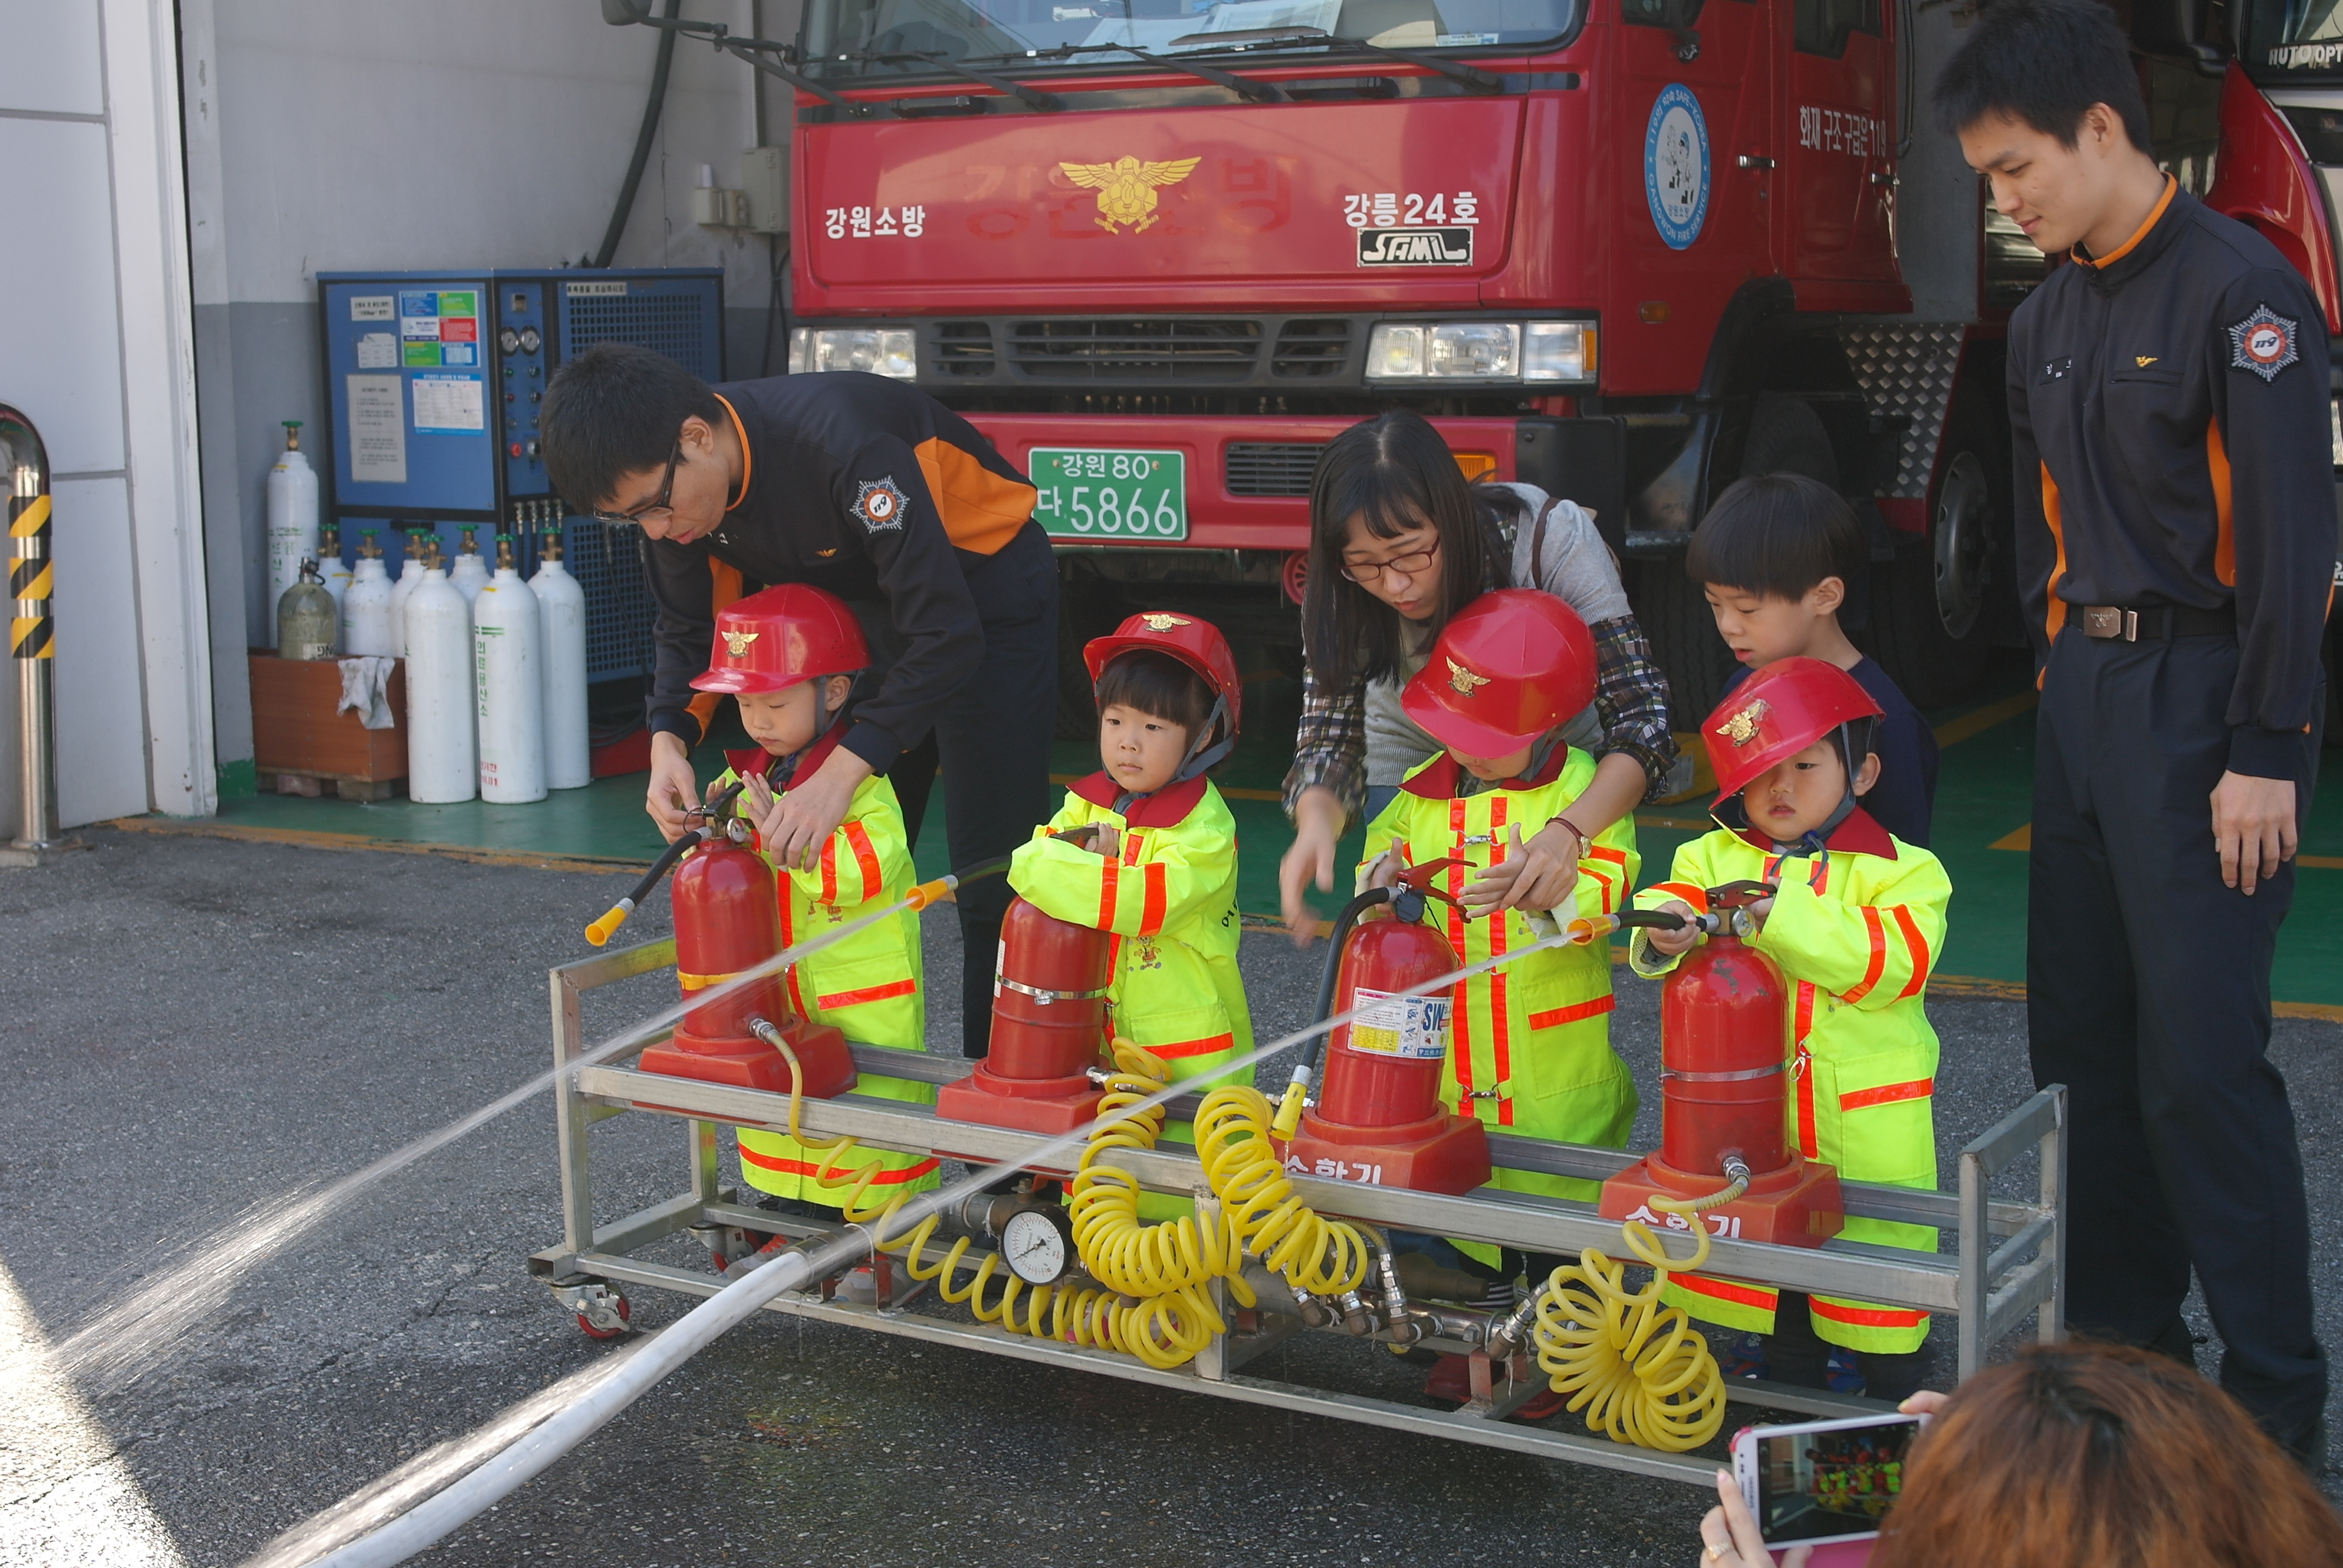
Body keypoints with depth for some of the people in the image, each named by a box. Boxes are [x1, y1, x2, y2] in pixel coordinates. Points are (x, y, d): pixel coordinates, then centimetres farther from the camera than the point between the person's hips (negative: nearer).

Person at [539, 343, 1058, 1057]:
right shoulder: (675, 488, -15)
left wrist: (842, 774, -43)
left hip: (982, 591, -7)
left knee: (991, 878, -9)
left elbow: (946, 635, -37)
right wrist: (669, 741, -21)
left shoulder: (842, 447, -37)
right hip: (868, 609, 7)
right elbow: (688, 630, -1)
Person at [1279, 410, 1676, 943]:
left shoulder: (1550, 536, -36)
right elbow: (1327, 737, -27)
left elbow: (1643, 720, -38)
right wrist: (1316, 822, -52)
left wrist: (1570, 834, -56)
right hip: (1411, 753, 1)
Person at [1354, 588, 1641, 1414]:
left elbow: (1604, 891, -19)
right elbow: (1385, 846, 18)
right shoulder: (1424, 793, 5)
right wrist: (1381, 874, -6)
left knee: (1554, 1200, 4)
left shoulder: (1584, 791, -9)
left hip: (1555, 1063, -4)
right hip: (1447, 1063, 5)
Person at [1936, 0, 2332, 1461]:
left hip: (2202, 704, -8)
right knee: (2083, 1040, 10)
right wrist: (2059, 674, 14)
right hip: (2086, 695, 8)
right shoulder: (2049, 318, 14)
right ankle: (2123, 1342, 21)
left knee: (2204, 1060, -8)